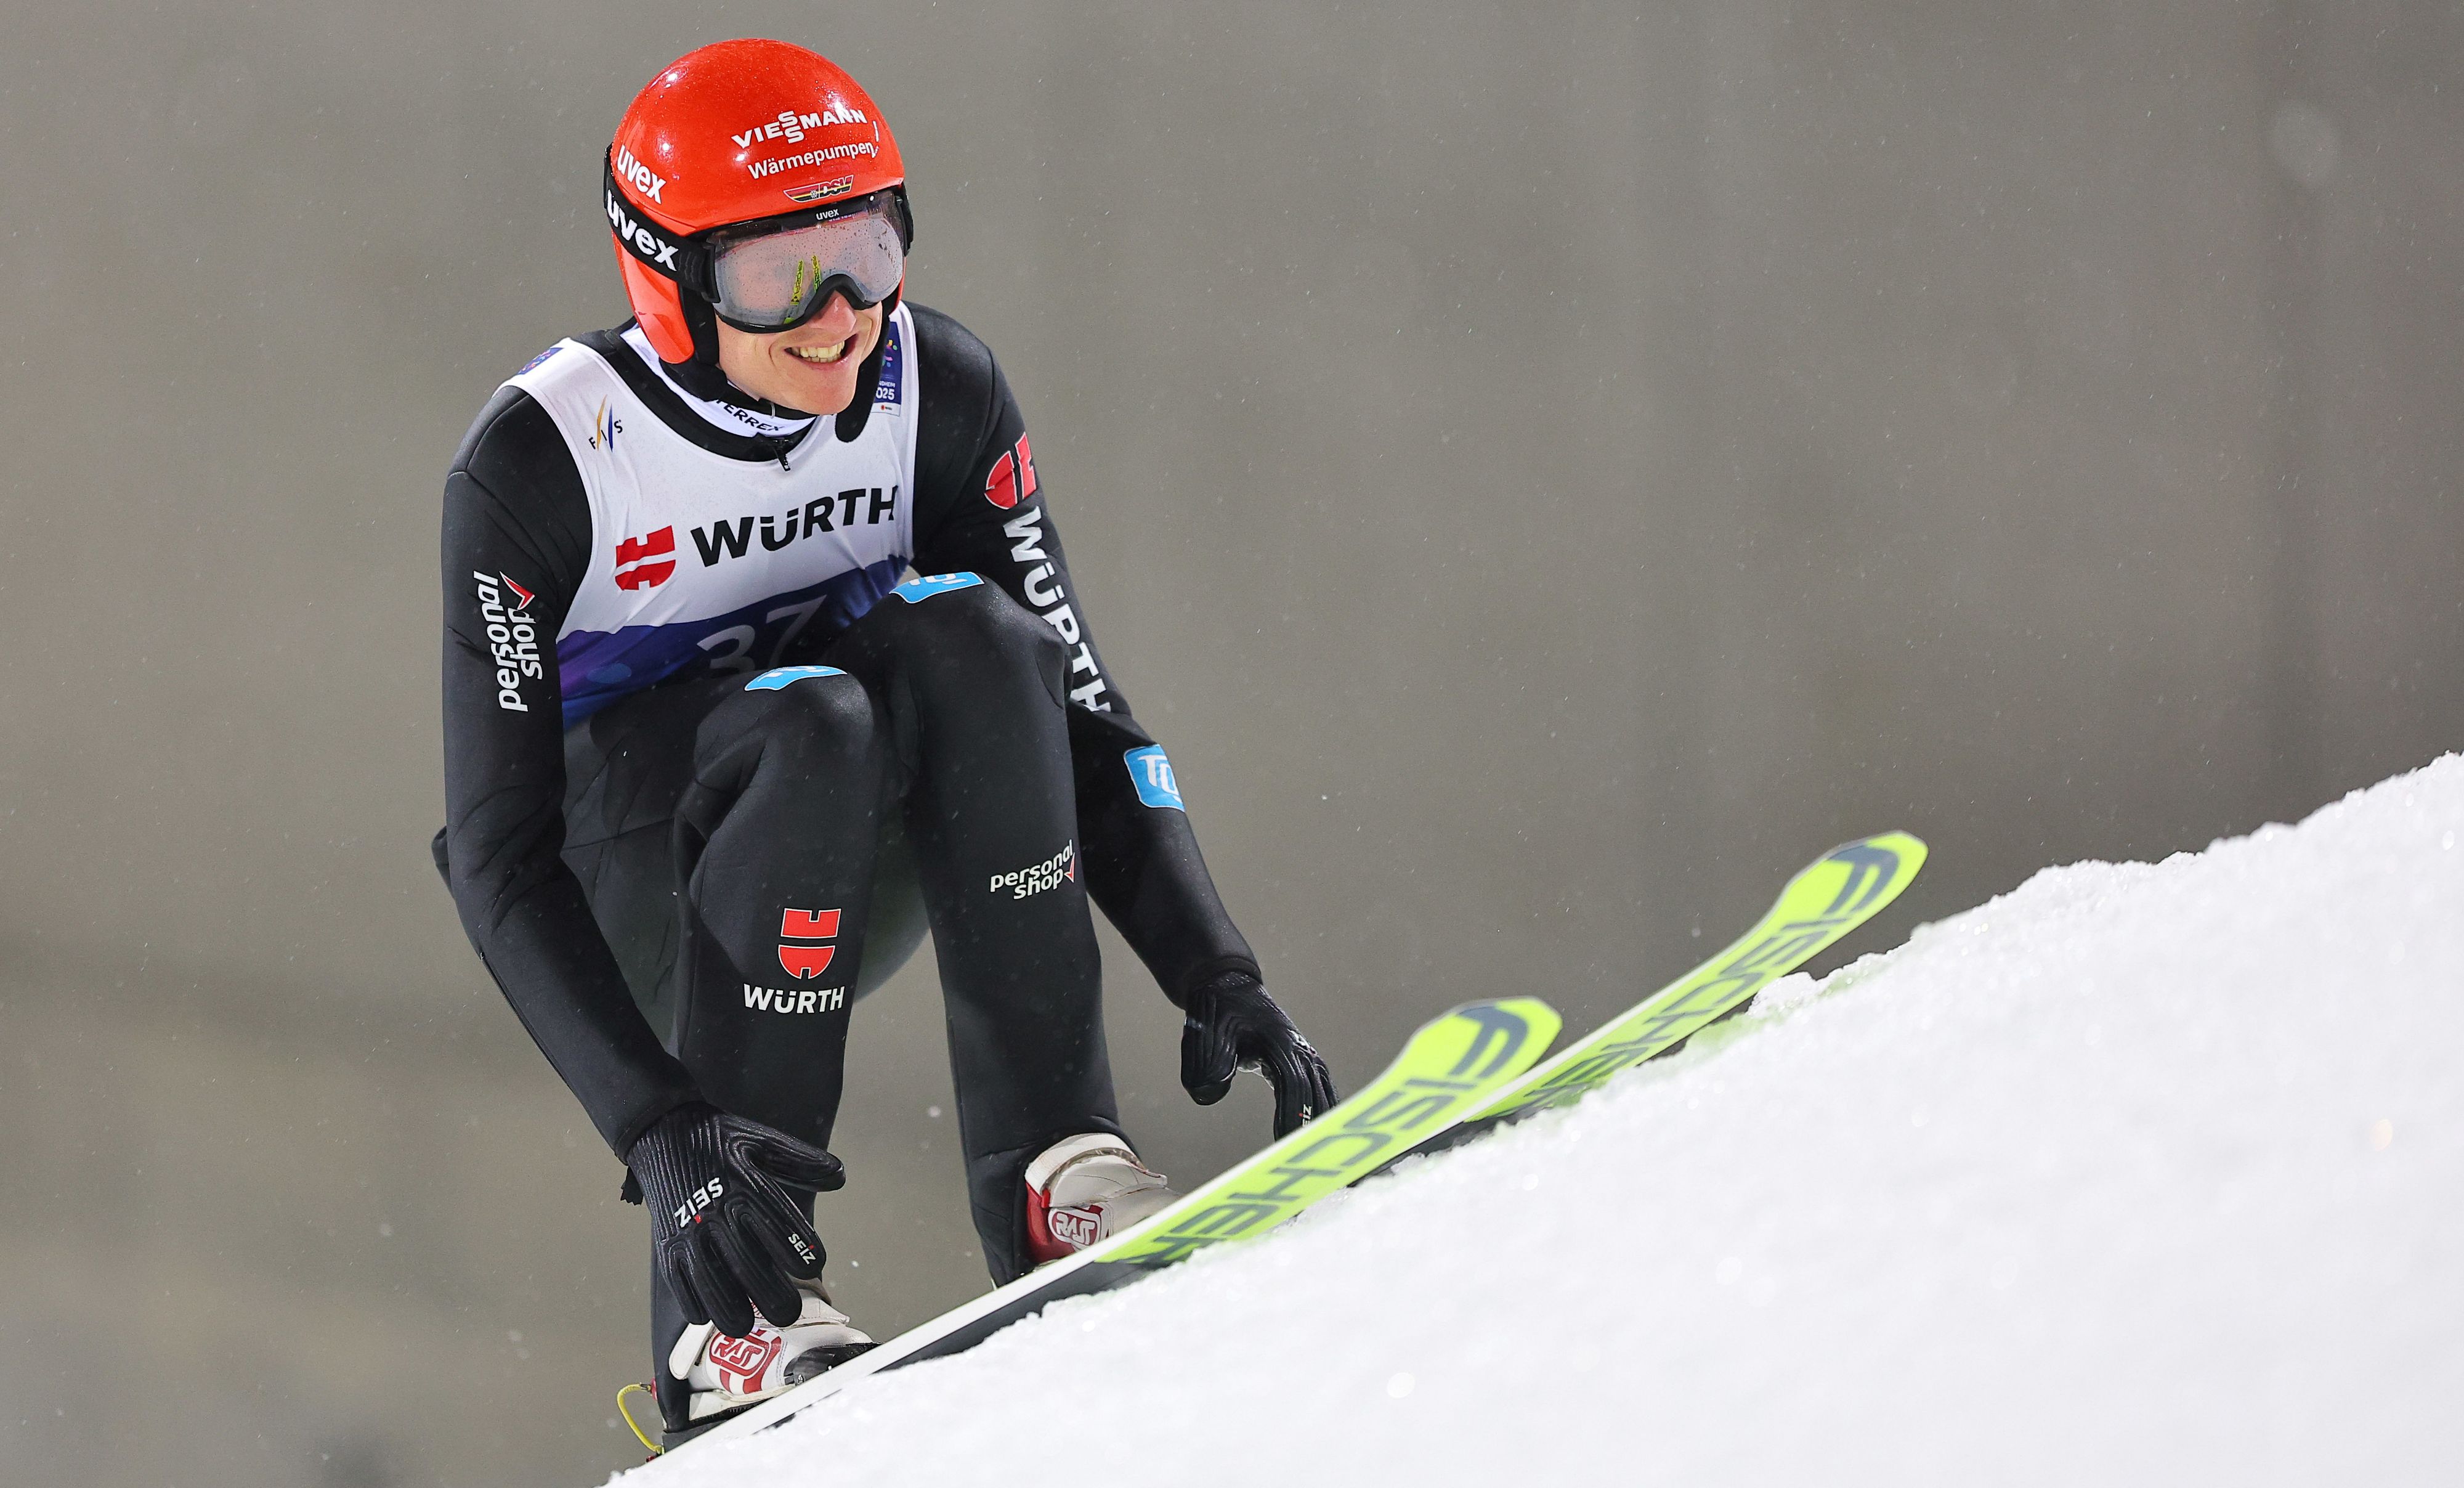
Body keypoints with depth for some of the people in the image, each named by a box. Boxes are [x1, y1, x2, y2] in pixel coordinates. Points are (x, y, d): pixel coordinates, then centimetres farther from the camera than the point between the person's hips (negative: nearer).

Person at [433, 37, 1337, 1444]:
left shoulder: (937, 392, -10)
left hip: (861, 883, 4)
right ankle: (727, 1319, -31)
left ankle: (1055, 1175, -26)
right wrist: (660, 1125, -36)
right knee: (813, 727, -35)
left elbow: (1080, 710, -7)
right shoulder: (537, 464, -21)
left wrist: (1221, 980, -21)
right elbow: (499, 859, -23)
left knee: (968, 633, -26)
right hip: (643, 909, -4)